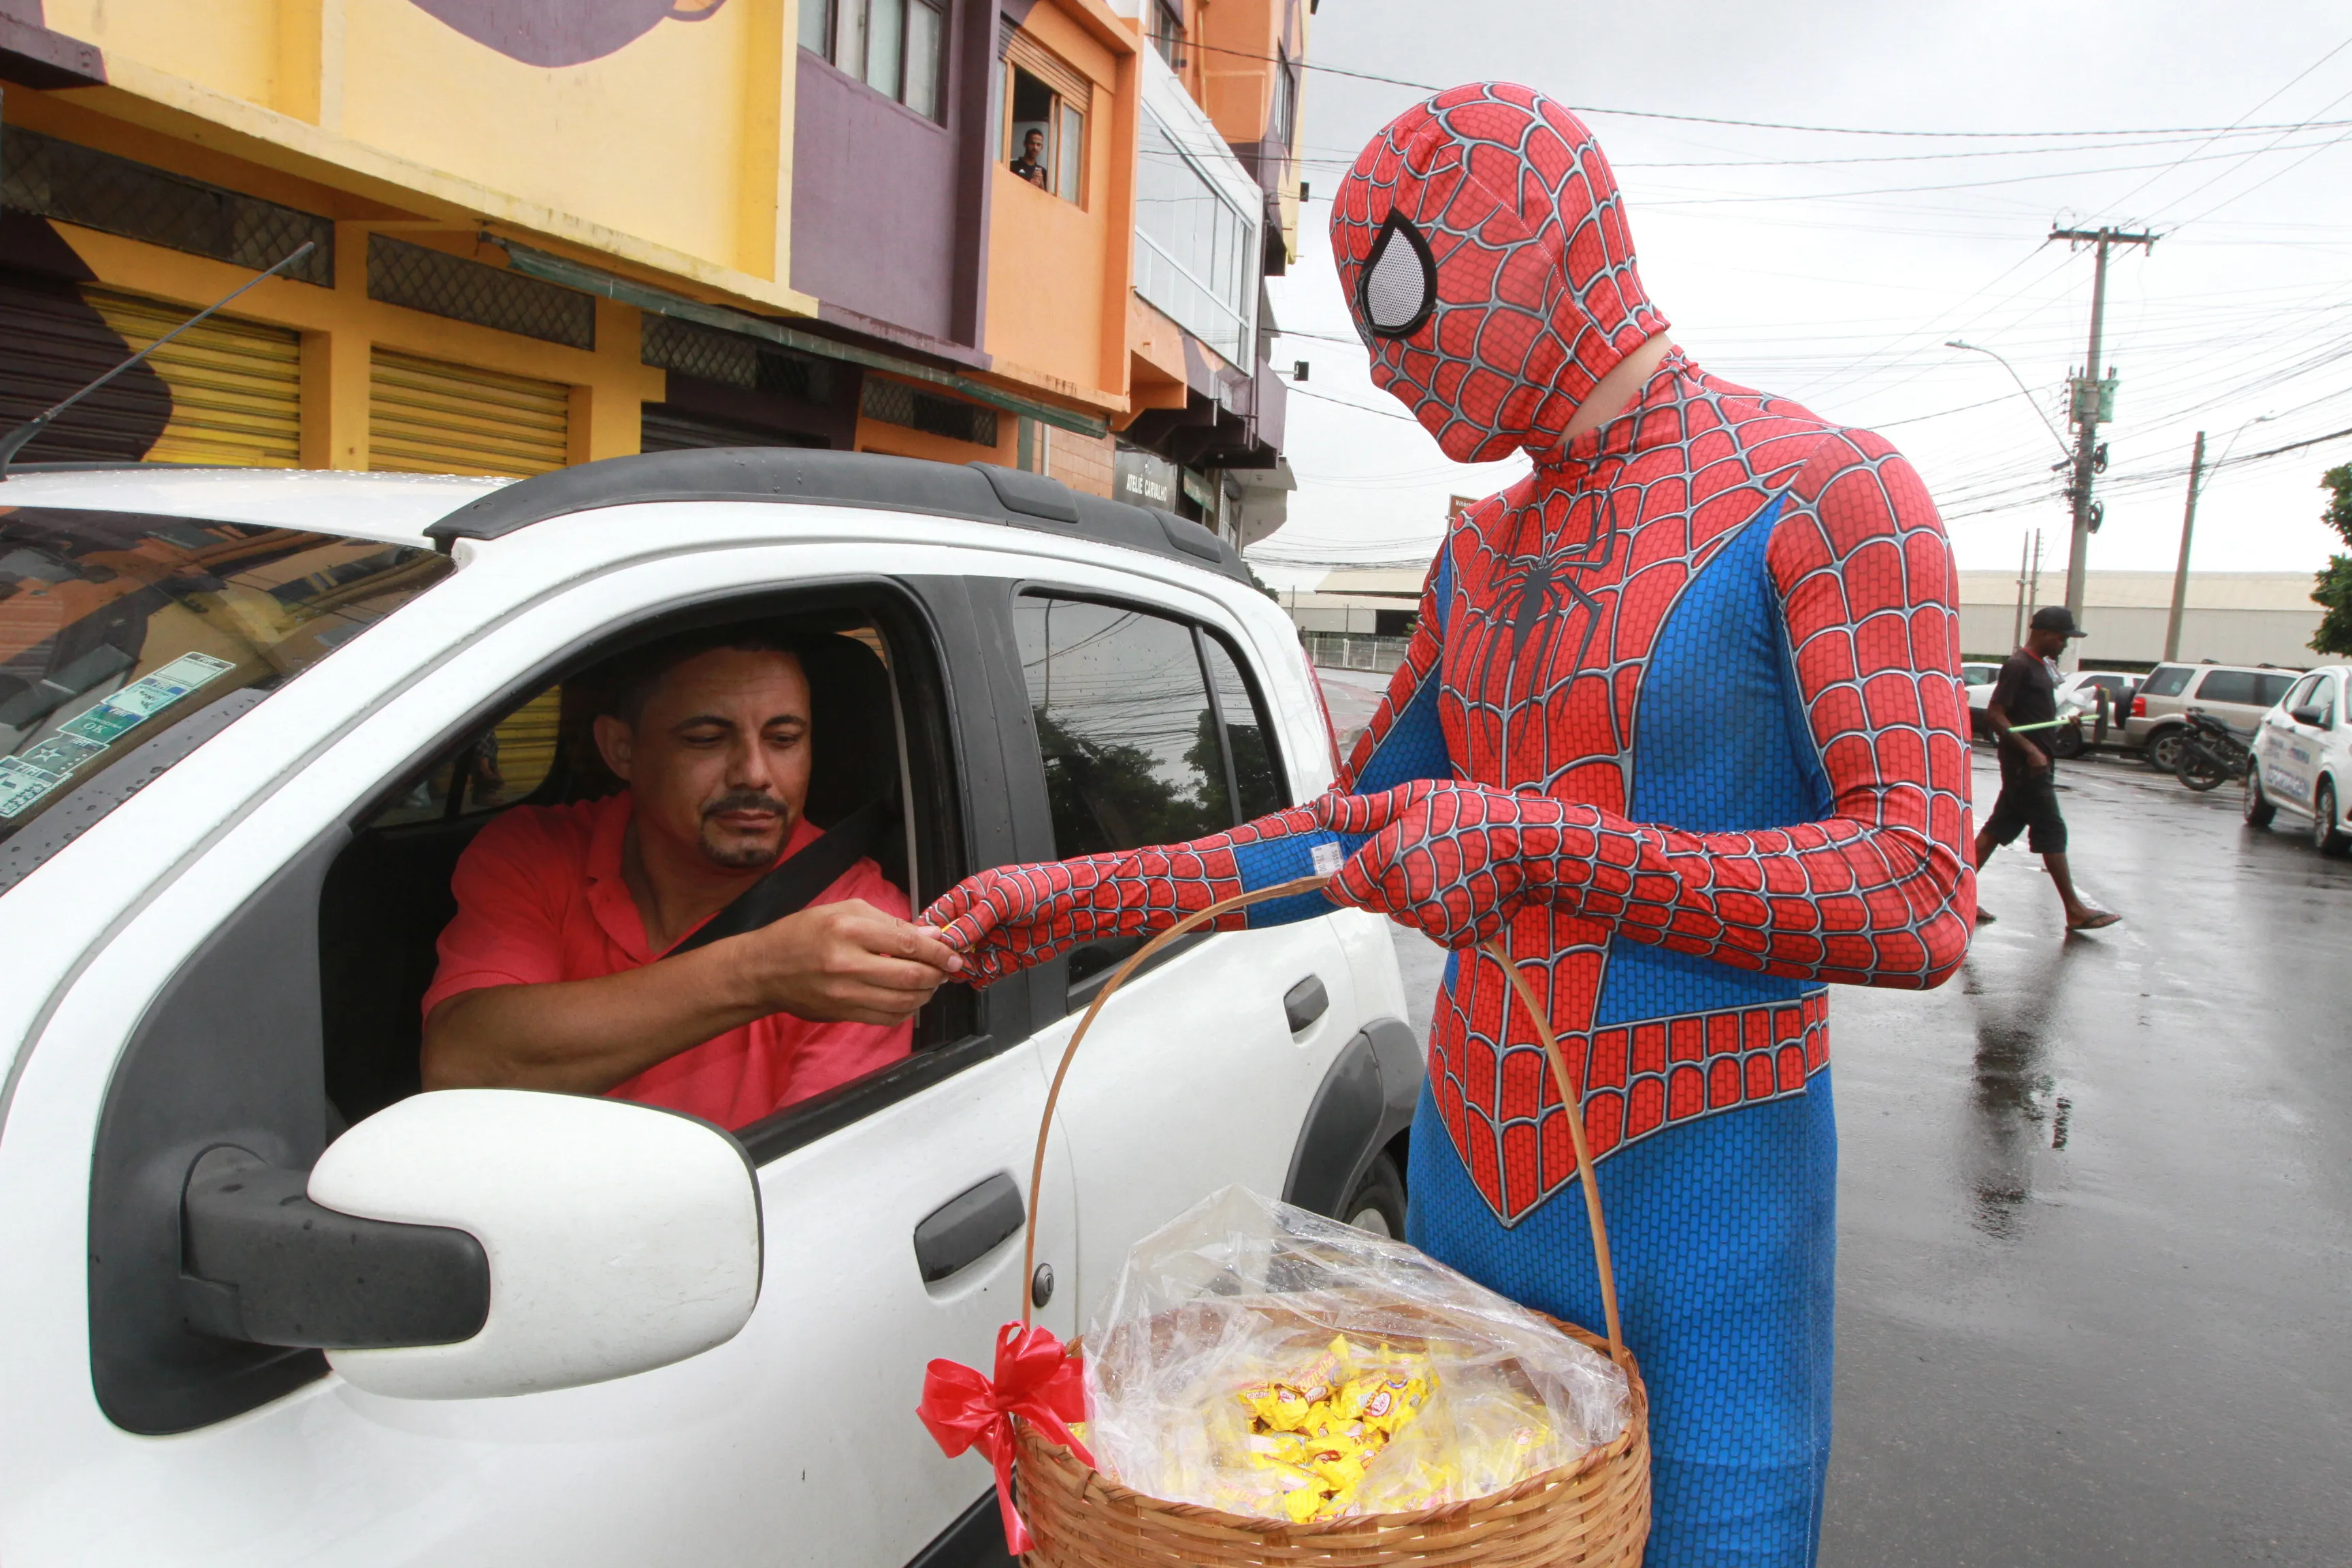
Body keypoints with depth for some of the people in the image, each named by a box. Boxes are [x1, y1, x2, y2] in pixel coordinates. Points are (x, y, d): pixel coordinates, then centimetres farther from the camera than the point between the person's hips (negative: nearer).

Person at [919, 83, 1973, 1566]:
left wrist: (1533, 843, -25)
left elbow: (1921, 906, -19)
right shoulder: (1483, 553, 10)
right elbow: (1356, 833, 18)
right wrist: (1076, 898, 12)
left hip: (1703, 1210, -6)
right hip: (1467, 1177, 6)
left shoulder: (1826, 496, -10)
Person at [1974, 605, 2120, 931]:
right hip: (2026, 765, -10)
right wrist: (2030, 751, -23)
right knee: (2052, 832, -4)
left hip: (2033, 763, 10)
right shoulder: (2018, 666, -14)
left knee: (1999, 828, 9)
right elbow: (1994, 714, -20)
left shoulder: (2042, 666, 15)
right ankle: (2075, 911, 2)